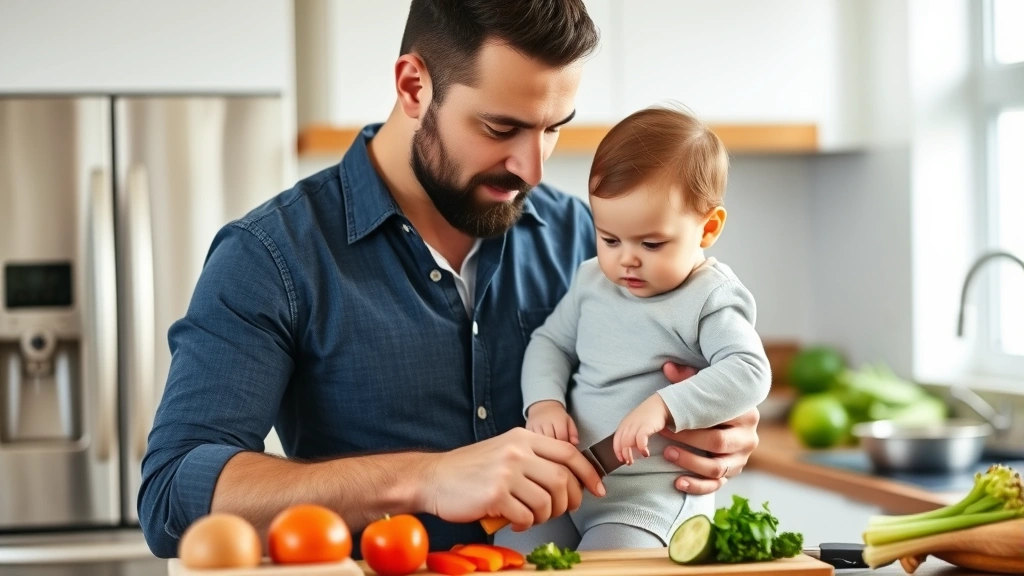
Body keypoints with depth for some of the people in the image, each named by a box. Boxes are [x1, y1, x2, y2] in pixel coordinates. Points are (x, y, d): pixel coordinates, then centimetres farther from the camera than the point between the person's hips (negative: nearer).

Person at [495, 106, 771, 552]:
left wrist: (664, 407, -33)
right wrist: (544, 401, -2)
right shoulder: (592, 280, 10)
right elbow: (550, 342, 20)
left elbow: (749, 373, -21)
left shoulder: (710, 299, -8)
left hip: (650, 497, -6)